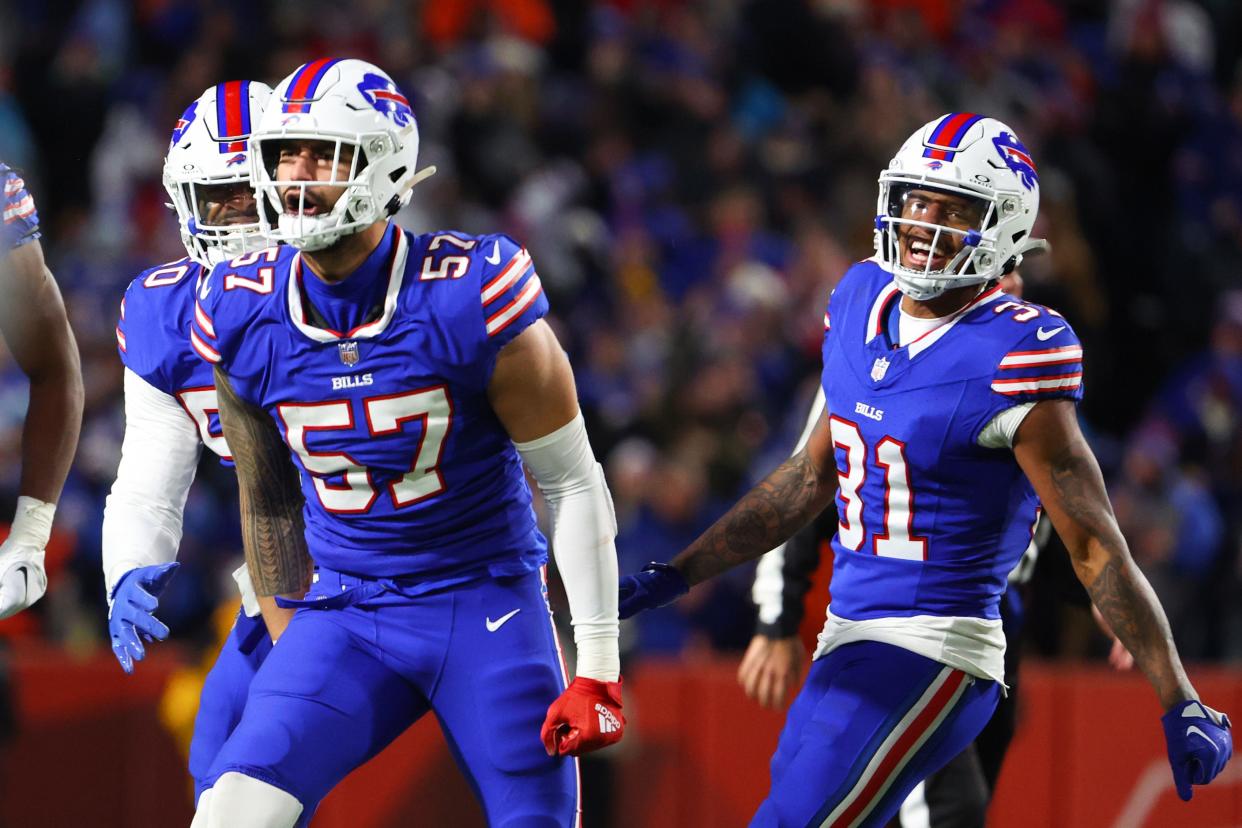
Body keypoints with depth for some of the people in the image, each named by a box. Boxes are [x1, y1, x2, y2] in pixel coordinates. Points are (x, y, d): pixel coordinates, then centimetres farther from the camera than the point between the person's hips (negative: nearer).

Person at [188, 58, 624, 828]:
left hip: (484, 605, -3)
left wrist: (598, 669, -9)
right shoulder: (243, 316, -4)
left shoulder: (470, 300, -16)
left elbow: (573, 485, -7)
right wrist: (290, 647, 15)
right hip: (345, 613, 3)